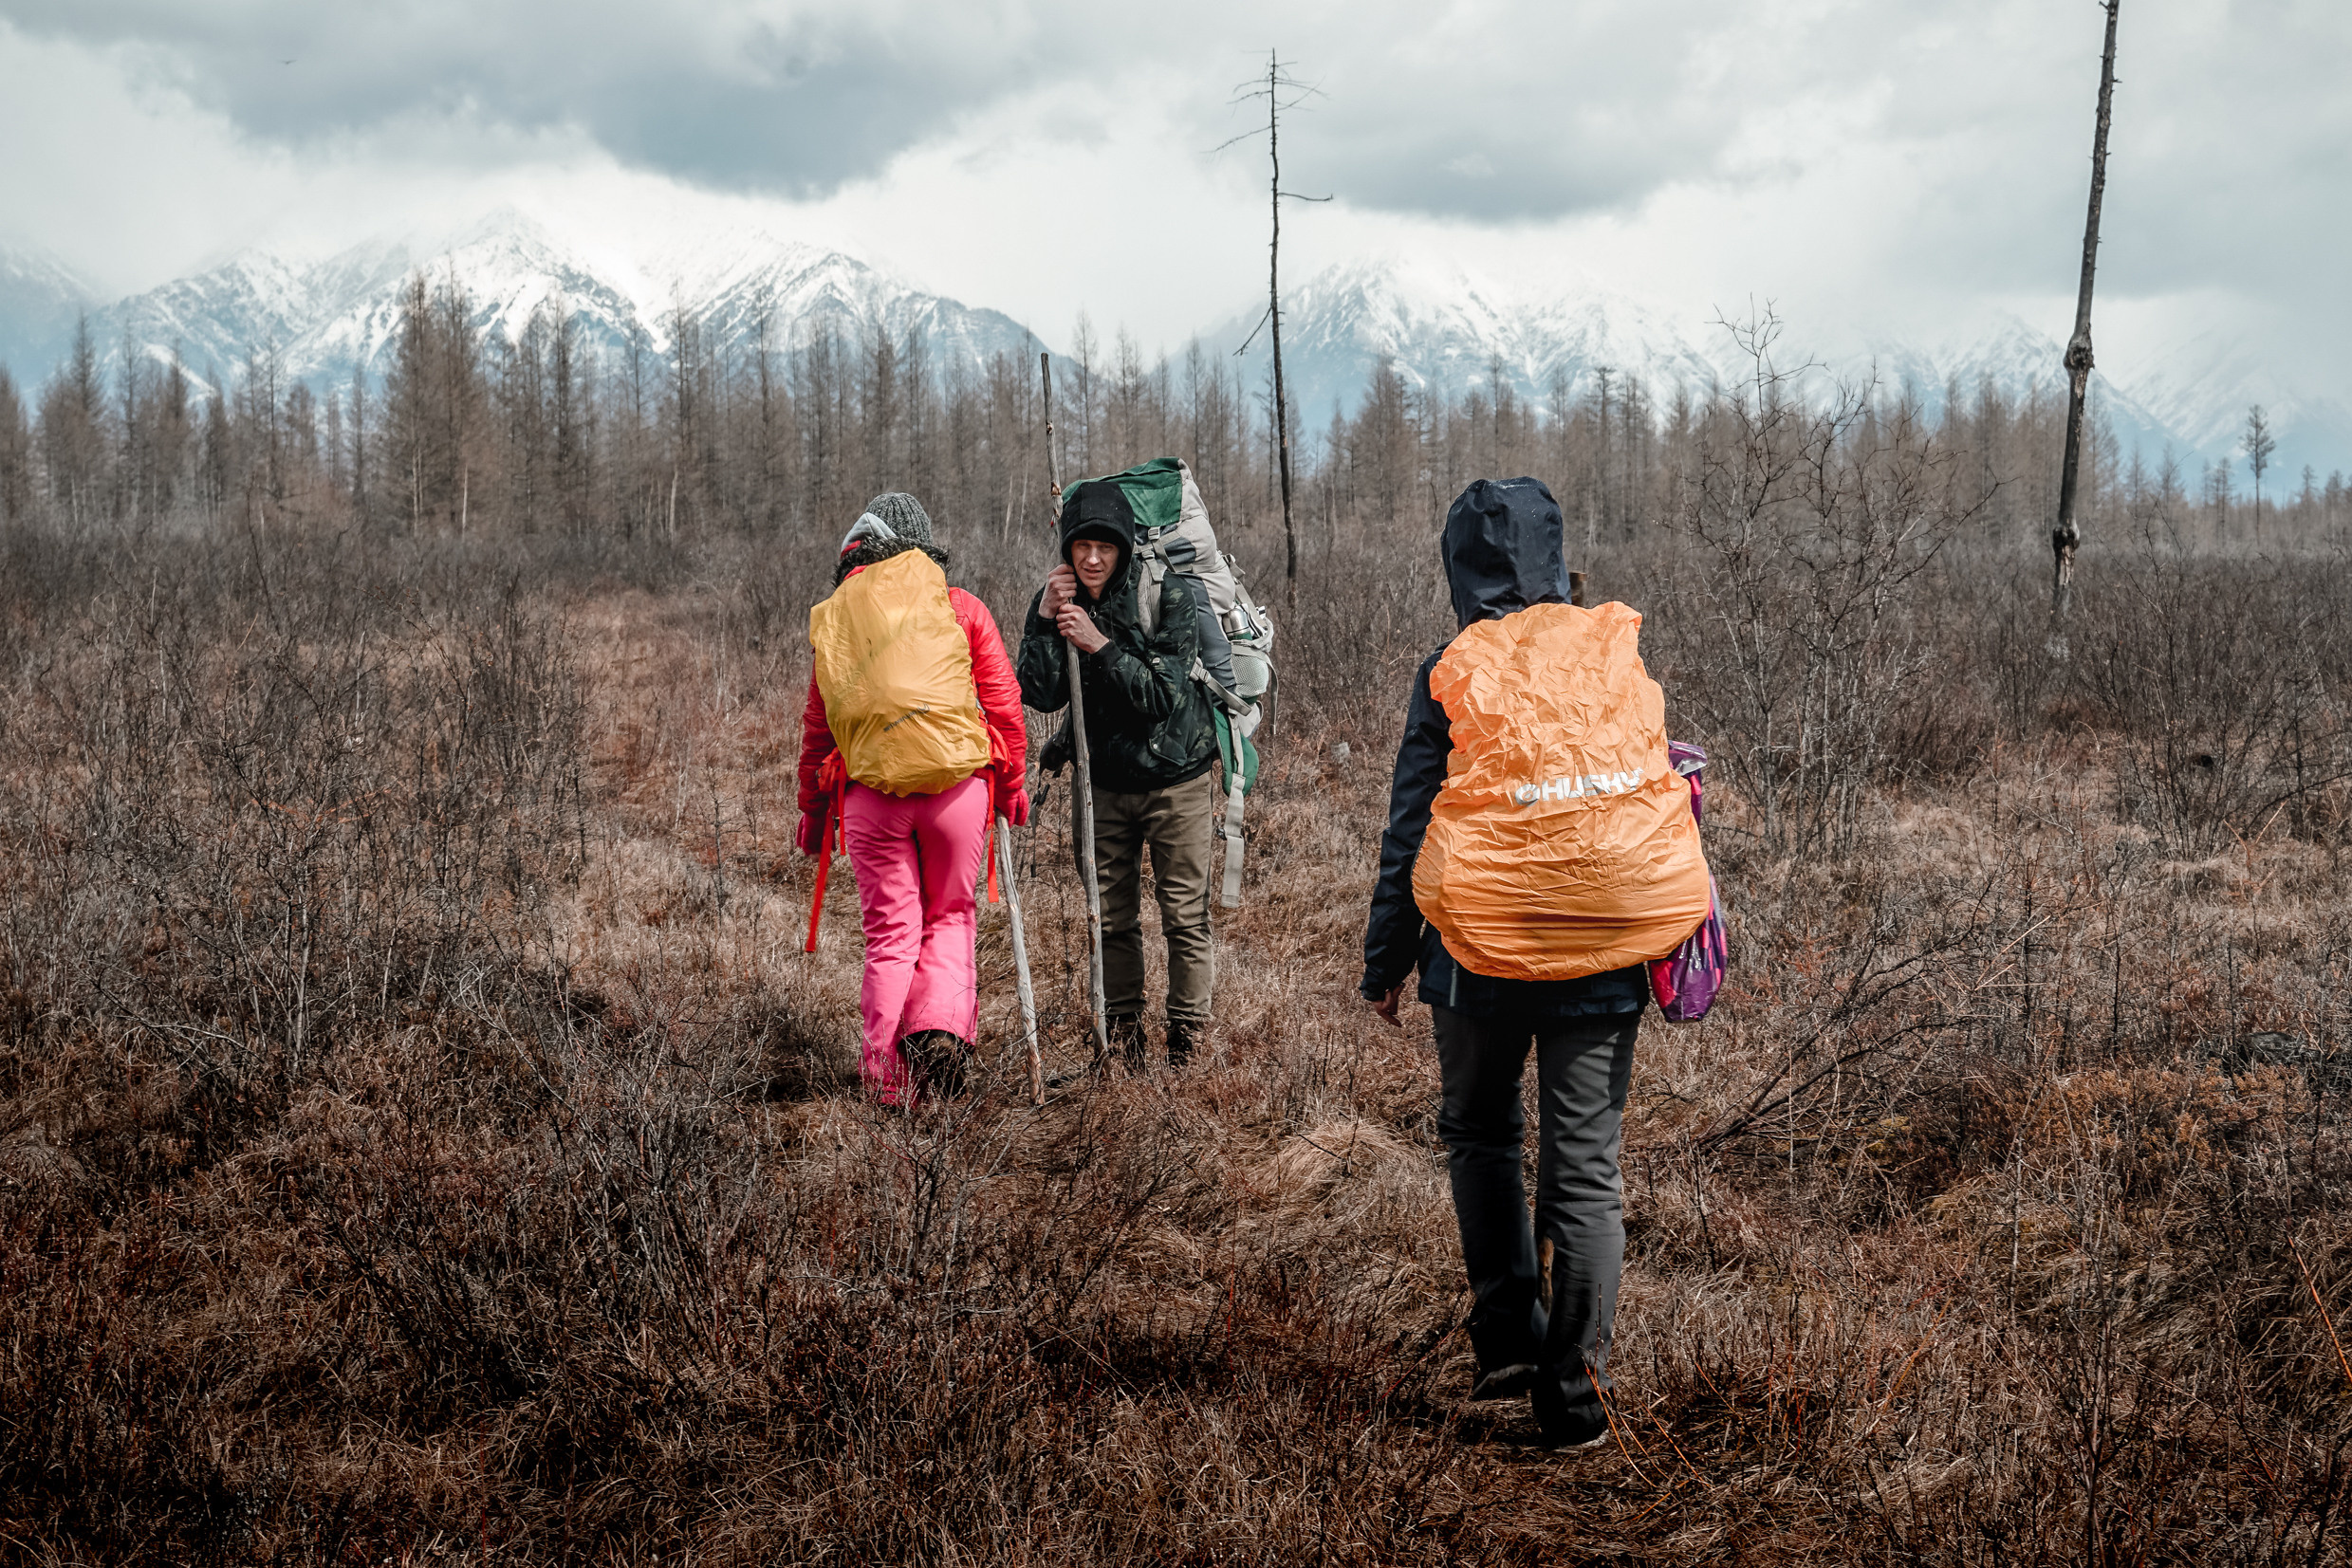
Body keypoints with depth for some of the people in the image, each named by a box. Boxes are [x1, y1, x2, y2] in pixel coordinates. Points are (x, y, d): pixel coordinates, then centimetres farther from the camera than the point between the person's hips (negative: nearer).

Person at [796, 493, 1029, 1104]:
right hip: (958, 783, 0)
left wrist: (813, 812, 17)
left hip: (870, 790, 0)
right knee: (951, 916, 17)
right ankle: (943, 1026, -6)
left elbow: (818, 723, 9)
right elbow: (1004, 705, 4)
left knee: (890, 932, 9)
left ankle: (888, 1075, 7)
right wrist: (1013, 782, 16)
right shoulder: (965, 609, 6)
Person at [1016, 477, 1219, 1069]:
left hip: (1176, 780, -3)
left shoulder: (1169, 594, -15)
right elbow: (1042, 696, -13)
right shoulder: (1057, 600, -4)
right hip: (1105, 783, 4)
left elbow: (1163, 693, -21)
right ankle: (1124, 1035, 22)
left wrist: (1099, 644, -26)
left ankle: (1186, 1040, 8)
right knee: (1113, 918, 9)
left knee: (1185, 916, -2)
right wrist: (1046, 620, -22)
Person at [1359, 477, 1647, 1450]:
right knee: (1585, 1168, 7)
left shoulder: (1449, 674, -6)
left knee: (1481, 1135, 21)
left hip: (1481, 958, -1)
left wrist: (1386, 961, 4)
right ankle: (1574, 1391, 7)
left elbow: (1412, 830, -5)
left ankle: (1508, 1335, 13)